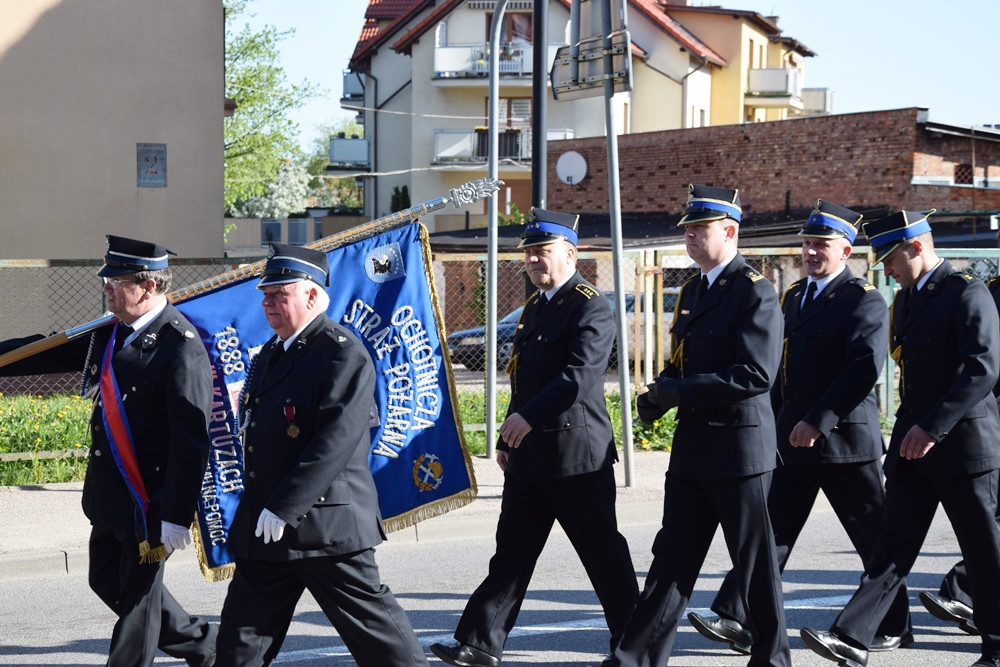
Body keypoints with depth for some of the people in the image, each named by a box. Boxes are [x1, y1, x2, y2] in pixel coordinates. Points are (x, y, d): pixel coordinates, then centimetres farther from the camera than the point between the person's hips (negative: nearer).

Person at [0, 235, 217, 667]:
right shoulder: (108, 333, 6)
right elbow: (49, 352, 19)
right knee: (107, 581, 20)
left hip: (151, 500, -9)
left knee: (138, 595, 4)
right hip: (108, 497, 9)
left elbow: (191, 440, -23)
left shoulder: (182, 348, -20)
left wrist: (176, 517, -25)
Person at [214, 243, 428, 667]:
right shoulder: (271, 353, 16)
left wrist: (283, 509, -24)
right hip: (264, 527, 9)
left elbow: (335, 442, -23)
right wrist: (258, 507, 16)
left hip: (326, 524, -8)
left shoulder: (343, 354, -14)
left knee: (371, 623, 3)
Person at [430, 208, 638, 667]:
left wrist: (528, 418, -29)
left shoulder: (591, 307, -11)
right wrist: (506, 440, 18)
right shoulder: (535, 307, 16)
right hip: (529, 454, 8)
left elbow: (581, 375, -24)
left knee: (602, 552, 3)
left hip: (576, 452, -8)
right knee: (512, 548, 7)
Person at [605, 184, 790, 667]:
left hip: (739, 445, -8)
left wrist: (679, 392, -19)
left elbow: (757, 374, -20)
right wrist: (660, 393, 1)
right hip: (692, 446, 8)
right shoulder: (691, 291, 16)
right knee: (672, 557, 8)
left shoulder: (755, 292, -11)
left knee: (755, 560, 3)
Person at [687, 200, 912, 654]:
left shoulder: (863, 301, -10)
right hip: (793, 439, 7)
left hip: (845, 437, -7)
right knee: (771, 529, 0)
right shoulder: (794, 295, 15)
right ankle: (737, 620, -4)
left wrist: (818, 421, -25)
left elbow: (865, 367, -21)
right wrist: (777, 420, 15)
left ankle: (895, 626, 18)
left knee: (875, 539, 5)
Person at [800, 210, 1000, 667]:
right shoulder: (904, 300, 15)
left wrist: (933, 428, -24)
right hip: (913, 448, 7)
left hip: (963, 445, -7)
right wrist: (907, 432, 18)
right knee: (892, 547, 1)